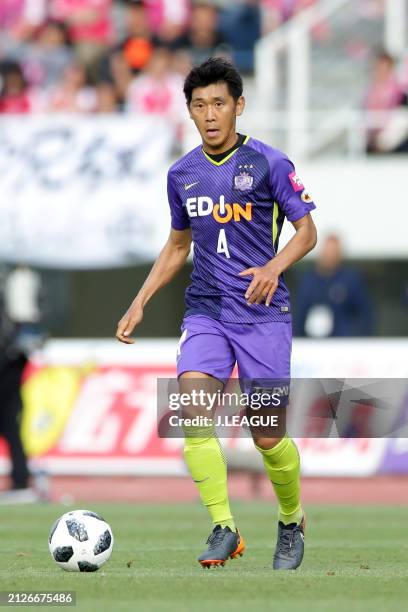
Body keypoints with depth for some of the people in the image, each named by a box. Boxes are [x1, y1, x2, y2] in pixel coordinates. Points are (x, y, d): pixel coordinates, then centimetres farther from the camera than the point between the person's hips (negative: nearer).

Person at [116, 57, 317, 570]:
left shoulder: (269, 163, -5)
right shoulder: (182, 174, 10)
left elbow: (306, 230, -2)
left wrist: (275, 266, -22)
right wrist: (140, 302, 15)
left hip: (262, 313, -3)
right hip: (205, 311, 4)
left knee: (268, 436, -3)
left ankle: (291, 522, 24)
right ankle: (224, 529, -16)